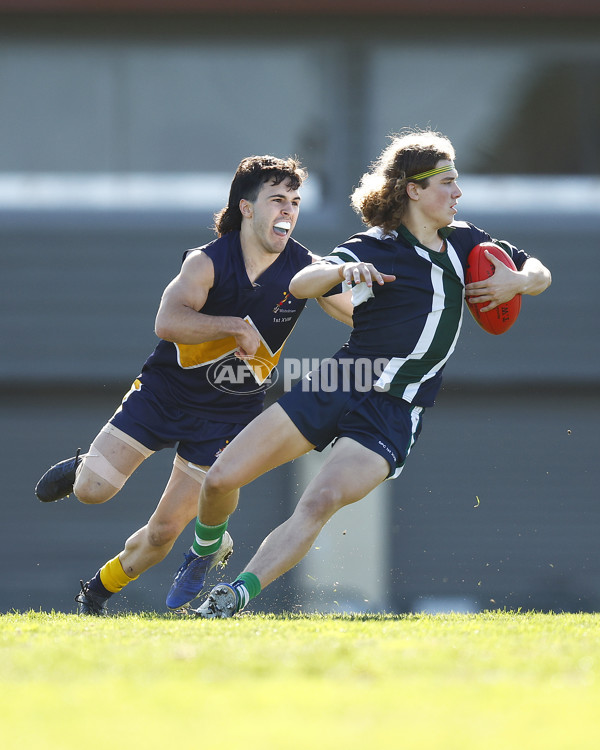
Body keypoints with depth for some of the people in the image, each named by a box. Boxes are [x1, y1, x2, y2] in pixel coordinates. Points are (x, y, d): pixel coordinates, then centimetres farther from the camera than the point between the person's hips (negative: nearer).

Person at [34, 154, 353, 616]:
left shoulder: (307, 270, -10)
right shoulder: (208, 262, -18)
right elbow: (167, 322, -32)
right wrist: (236, 326, -41)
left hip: (227, 416, 2)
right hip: (165, 391, -2)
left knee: (165, 531, -2)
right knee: (92, 491, -11)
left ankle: (98, 592, 25)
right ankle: (82, 469, 27)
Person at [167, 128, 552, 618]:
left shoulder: (464, 242, 10)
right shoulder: (376, 249, -4)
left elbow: (540, 274, 20)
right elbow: (300, 285, -17)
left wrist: (516, 282, -4)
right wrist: (342, 271, -39)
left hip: (393, 417, 1)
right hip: (337, 390, -1)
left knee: (321, 502, -27)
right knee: (222, 479, -5)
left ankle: (233, 597, -27)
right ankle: (207, 549, 28)